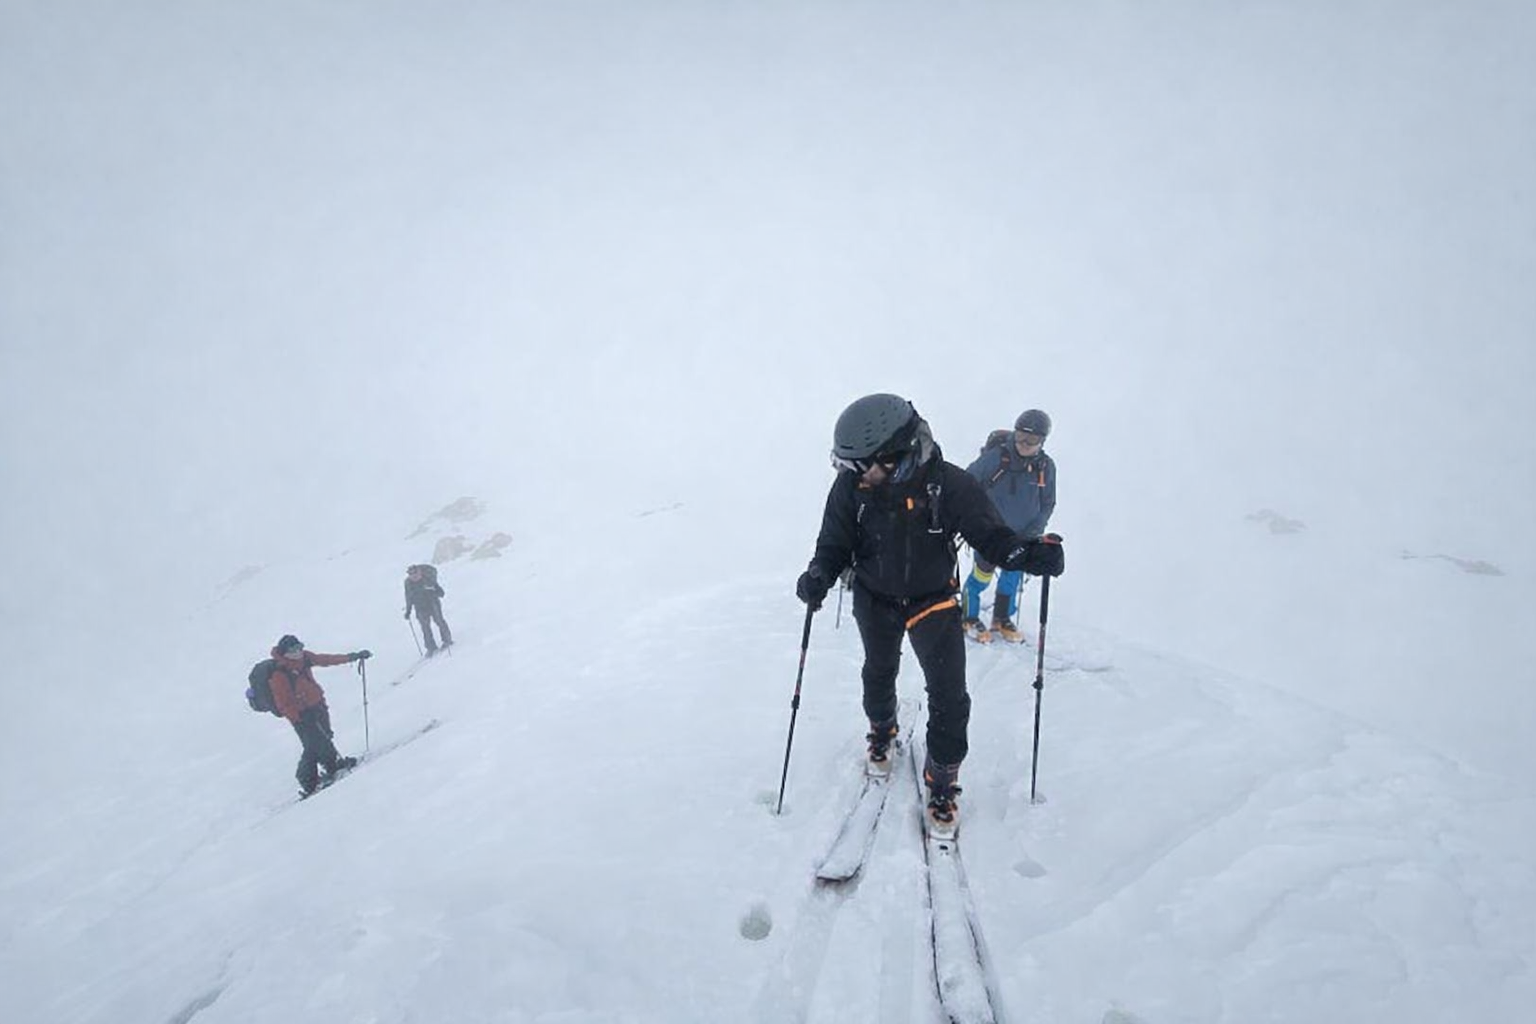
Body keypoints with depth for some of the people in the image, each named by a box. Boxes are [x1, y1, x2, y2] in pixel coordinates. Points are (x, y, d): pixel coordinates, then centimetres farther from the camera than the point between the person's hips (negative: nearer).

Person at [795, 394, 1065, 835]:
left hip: (933, 601, -2)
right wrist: (819, 575, -33)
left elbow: (990, 534, -20)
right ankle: (882, 731, 57)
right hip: (875, 600, 2)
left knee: (949, 698, -6)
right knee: (879, 674, 26)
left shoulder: (949, 484, -28)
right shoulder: (852, 487, -23)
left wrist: (1028, 552, -40)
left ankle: (942, 782, 16)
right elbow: (835, 544, -11)